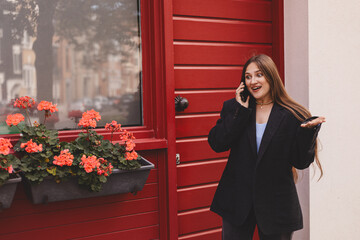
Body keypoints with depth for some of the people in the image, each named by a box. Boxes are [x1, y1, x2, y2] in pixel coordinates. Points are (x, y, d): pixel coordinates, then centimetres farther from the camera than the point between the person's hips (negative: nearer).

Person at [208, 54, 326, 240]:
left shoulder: (292, 115, -5)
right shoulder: (233, 107, 2)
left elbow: (301, 162, -6)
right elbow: (216, 144, -11)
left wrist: (308, 131, -21)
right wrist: (240, 111, -14)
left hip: (276, 204, -1)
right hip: (237, 202, 2)